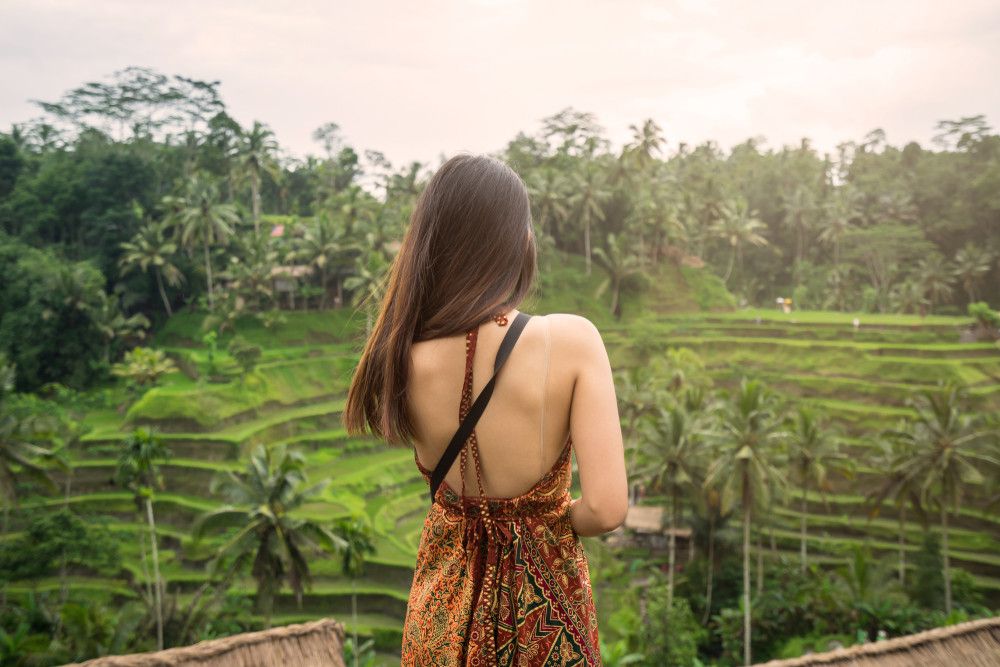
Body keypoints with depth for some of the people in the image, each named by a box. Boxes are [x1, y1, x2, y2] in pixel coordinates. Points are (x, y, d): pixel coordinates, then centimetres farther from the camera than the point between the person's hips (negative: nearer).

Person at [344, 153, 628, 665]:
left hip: (447, 601, 2)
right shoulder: (571, 340, -24)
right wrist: (558, 519, -6)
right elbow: (607, 509, -22)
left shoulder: (404, 358, -18)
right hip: (544, 601, -2)